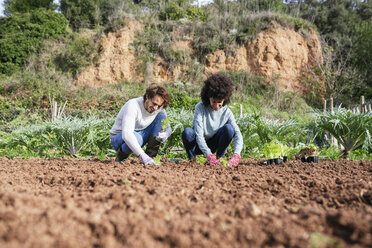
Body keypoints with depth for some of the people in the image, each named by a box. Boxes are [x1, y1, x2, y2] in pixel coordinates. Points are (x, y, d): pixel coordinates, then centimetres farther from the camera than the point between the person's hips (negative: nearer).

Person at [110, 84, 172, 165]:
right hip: (119, 137, -6)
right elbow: (126, 134, -41)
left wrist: (165, 134, -29)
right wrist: (142, 155, -51)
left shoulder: (159, 109, -10)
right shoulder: (133, 105, -29)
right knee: (137, 138, -41)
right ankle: (121, 156, -7)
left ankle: (150, 156, -15)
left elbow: (168, 128, -2)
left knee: (161, 116, -12)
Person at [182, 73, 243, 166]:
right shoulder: (200, 107, -20)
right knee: (187, 132, -34)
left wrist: (236, 155, -39)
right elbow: (199, 134, -28)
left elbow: (237, 134, -20)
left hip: (213, 145, 2)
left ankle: (220, 157, -6)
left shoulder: (227, 112, -12)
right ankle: (191, 158, -8)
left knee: (229, 128, -24)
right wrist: (209, 155, -42)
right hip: (199, 145, -2)